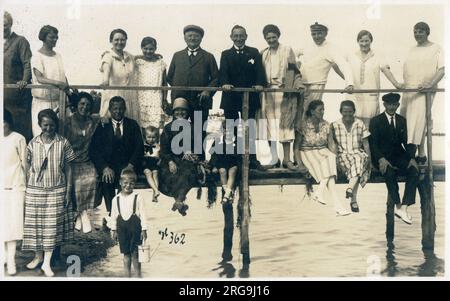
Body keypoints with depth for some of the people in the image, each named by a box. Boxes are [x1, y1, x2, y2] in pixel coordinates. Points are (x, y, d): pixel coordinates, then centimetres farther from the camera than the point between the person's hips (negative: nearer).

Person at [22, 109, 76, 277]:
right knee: (35, 224, 7)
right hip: (35, 190, 1)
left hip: (57, 190, -1)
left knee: (52, 225, 0)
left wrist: (68, 191, -2)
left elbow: (68, 169, 1)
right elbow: (28, 169, 6)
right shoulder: (33, 144, 2)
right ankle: (38, 256, 27)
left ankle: (47, 263, 8)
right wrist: (26, 189, 1)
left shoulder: (63, 143, -2)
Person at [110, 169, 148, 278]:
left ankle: (138, 276, 11)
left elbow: (142, 213, -4)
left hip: (135, 227, -3)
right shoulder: (116, 199, 4)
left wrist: (144, 229, -6)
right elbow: (113, 215, 10)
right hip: (122, 228, 3)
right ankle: (128, 276, 19)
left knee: (135, 253, 0)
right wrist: (113, 229, 9)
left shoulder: (138, 197, -5)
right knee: (126, 253, 10)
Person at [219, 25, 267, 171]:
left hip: (249, 97, 0)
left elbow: (259, 70, -4)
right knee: (231, 130, 5)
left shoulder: (254, 52, 10)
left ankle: (252, 160, 3)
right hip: (231, 97, 0)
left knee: (250, 130, 1)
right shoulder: (226, 54, 9)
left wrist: (260, 83, -23)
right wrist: (225, 83, -27)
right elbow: (223, 71, -6)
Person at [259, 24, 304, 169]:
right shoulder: (263, 54, 17)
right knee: (270, 124, -2)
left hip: (284, 92, -3)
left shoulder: (287, 51, 7)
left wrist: (298, 85, -12)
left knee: (285, 124, -6)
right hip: (267, 92, 3)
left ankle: (286, 159, -4)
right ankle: (273, 157, 4)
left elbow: (294, 70, 2)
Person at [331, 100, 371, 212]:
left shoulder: (360, 124, 8)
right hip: (343, 155, -1)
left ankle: (350, 188, -46)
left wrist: (369, 157, -3)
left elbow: (365, 143, 8)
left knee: (358, 159, -34)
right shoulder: (335, 125, 6)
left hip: (358, 153, 1)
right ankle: (354, 200, -29)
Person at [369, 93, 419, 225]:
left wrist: (412, 157, -12)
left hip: (399, 156, 4)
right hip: (382, 156, -3)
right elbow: (373, 143, -6)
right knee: (390, 172, -36)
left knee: (414, 171, -26)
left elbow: (407, 142, 8)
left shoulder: (402, 121, 15)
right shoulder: (376, 121, 4)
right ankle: (398, 206, -24)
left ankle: (403, 208, -28)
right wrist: (381, 159, -24)